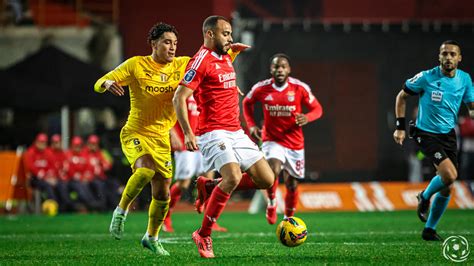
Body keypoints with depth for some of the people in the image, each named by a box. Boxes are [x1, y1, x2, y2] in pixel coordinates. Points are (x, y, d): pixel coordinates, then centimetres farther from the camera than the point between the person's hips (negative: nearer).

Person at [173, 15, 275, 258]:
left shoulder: (226, 59, 17)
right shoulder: (202, 61, -10)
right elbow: (179, 98, -15)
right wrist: (188, 133, -23)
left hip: (236, 133, 9)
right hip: (213, 133, -9)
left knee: (266, 180, 2)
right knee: (233, 177, -28)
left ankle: (209, 186, 16)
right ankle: (204, 235, -14)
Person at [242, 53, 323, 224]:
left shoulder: (300, 88, -10)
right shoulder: (261, 88, -8)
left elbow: (317, 109, 0)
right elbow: (247, 103, 13)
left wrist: (307, 117, -22)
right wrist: (251, 125, 0)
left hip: (295, 143, 1)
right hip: (272, 140, -1)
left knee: (292, 184, 9)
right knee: (273, 170, -29)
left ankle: (288, 218, 32)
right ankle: (271, 203, -2)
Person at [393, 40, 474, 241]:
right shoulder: (426, 78, -12)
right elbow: (402, 96, 1)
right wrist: (400, 127, -3)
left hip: (448, 134, 5)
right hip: (426, 134, -5)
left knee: (447, 188, 6)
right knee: (450, 175, -24)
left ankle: (429, 230, 23)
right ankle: (425, 197, 7)